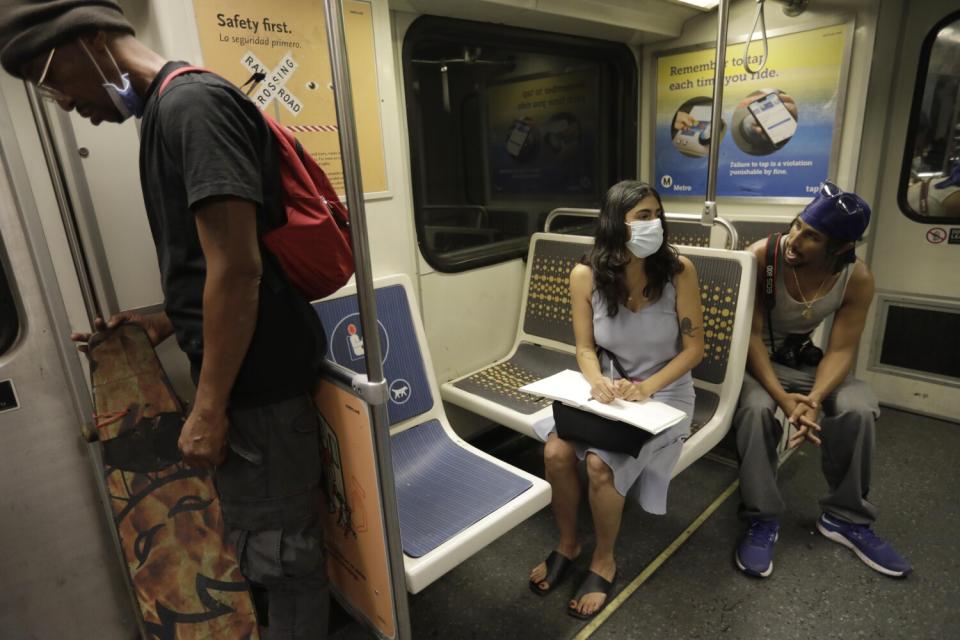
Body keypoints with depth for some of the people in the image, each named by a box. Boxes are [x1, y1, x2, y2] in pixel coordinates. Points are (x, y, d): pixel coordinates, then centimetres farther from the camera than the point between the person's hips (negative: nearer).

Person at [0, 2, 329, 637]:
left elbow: (238, 268, -21)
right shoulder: (169, 113, 18)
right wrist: (166, 324, 22)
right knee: (282, 539, 20)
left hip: (256, 377, -9)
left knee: (279, 551, 6)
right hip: (247, 366, 9)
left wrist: (210, 407, -16)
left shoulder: (192, 103, -13)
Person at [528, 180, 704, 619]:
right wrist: (598, 381, -25)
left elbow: (694, 347, -10)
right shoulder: (585, 275, -9)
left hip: (665, 393, -2)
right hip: (608, 388, 3)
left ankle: (604, 562, 5)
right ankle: (567, 544, 9)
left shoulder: (678, 270, -14)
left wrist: (646, 387, -24)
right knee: (555, 451, -21)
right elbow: (585, 348, -3)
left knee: (600, 463, -25)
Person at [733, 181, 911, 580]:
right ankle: (762, 520, -15)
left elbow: (840, 351, -13)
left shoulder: (857, 279, -14)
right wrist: (783, 398, -32)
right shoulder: (761, 257, -25)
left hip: (801, 359, 4)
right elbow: (750, 335, -23)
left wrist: (813, 400, -31)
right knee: (757, 408, -34)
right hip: (752, 358, -3)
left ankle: (845, 517, 1)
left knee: (859, 408, -22)